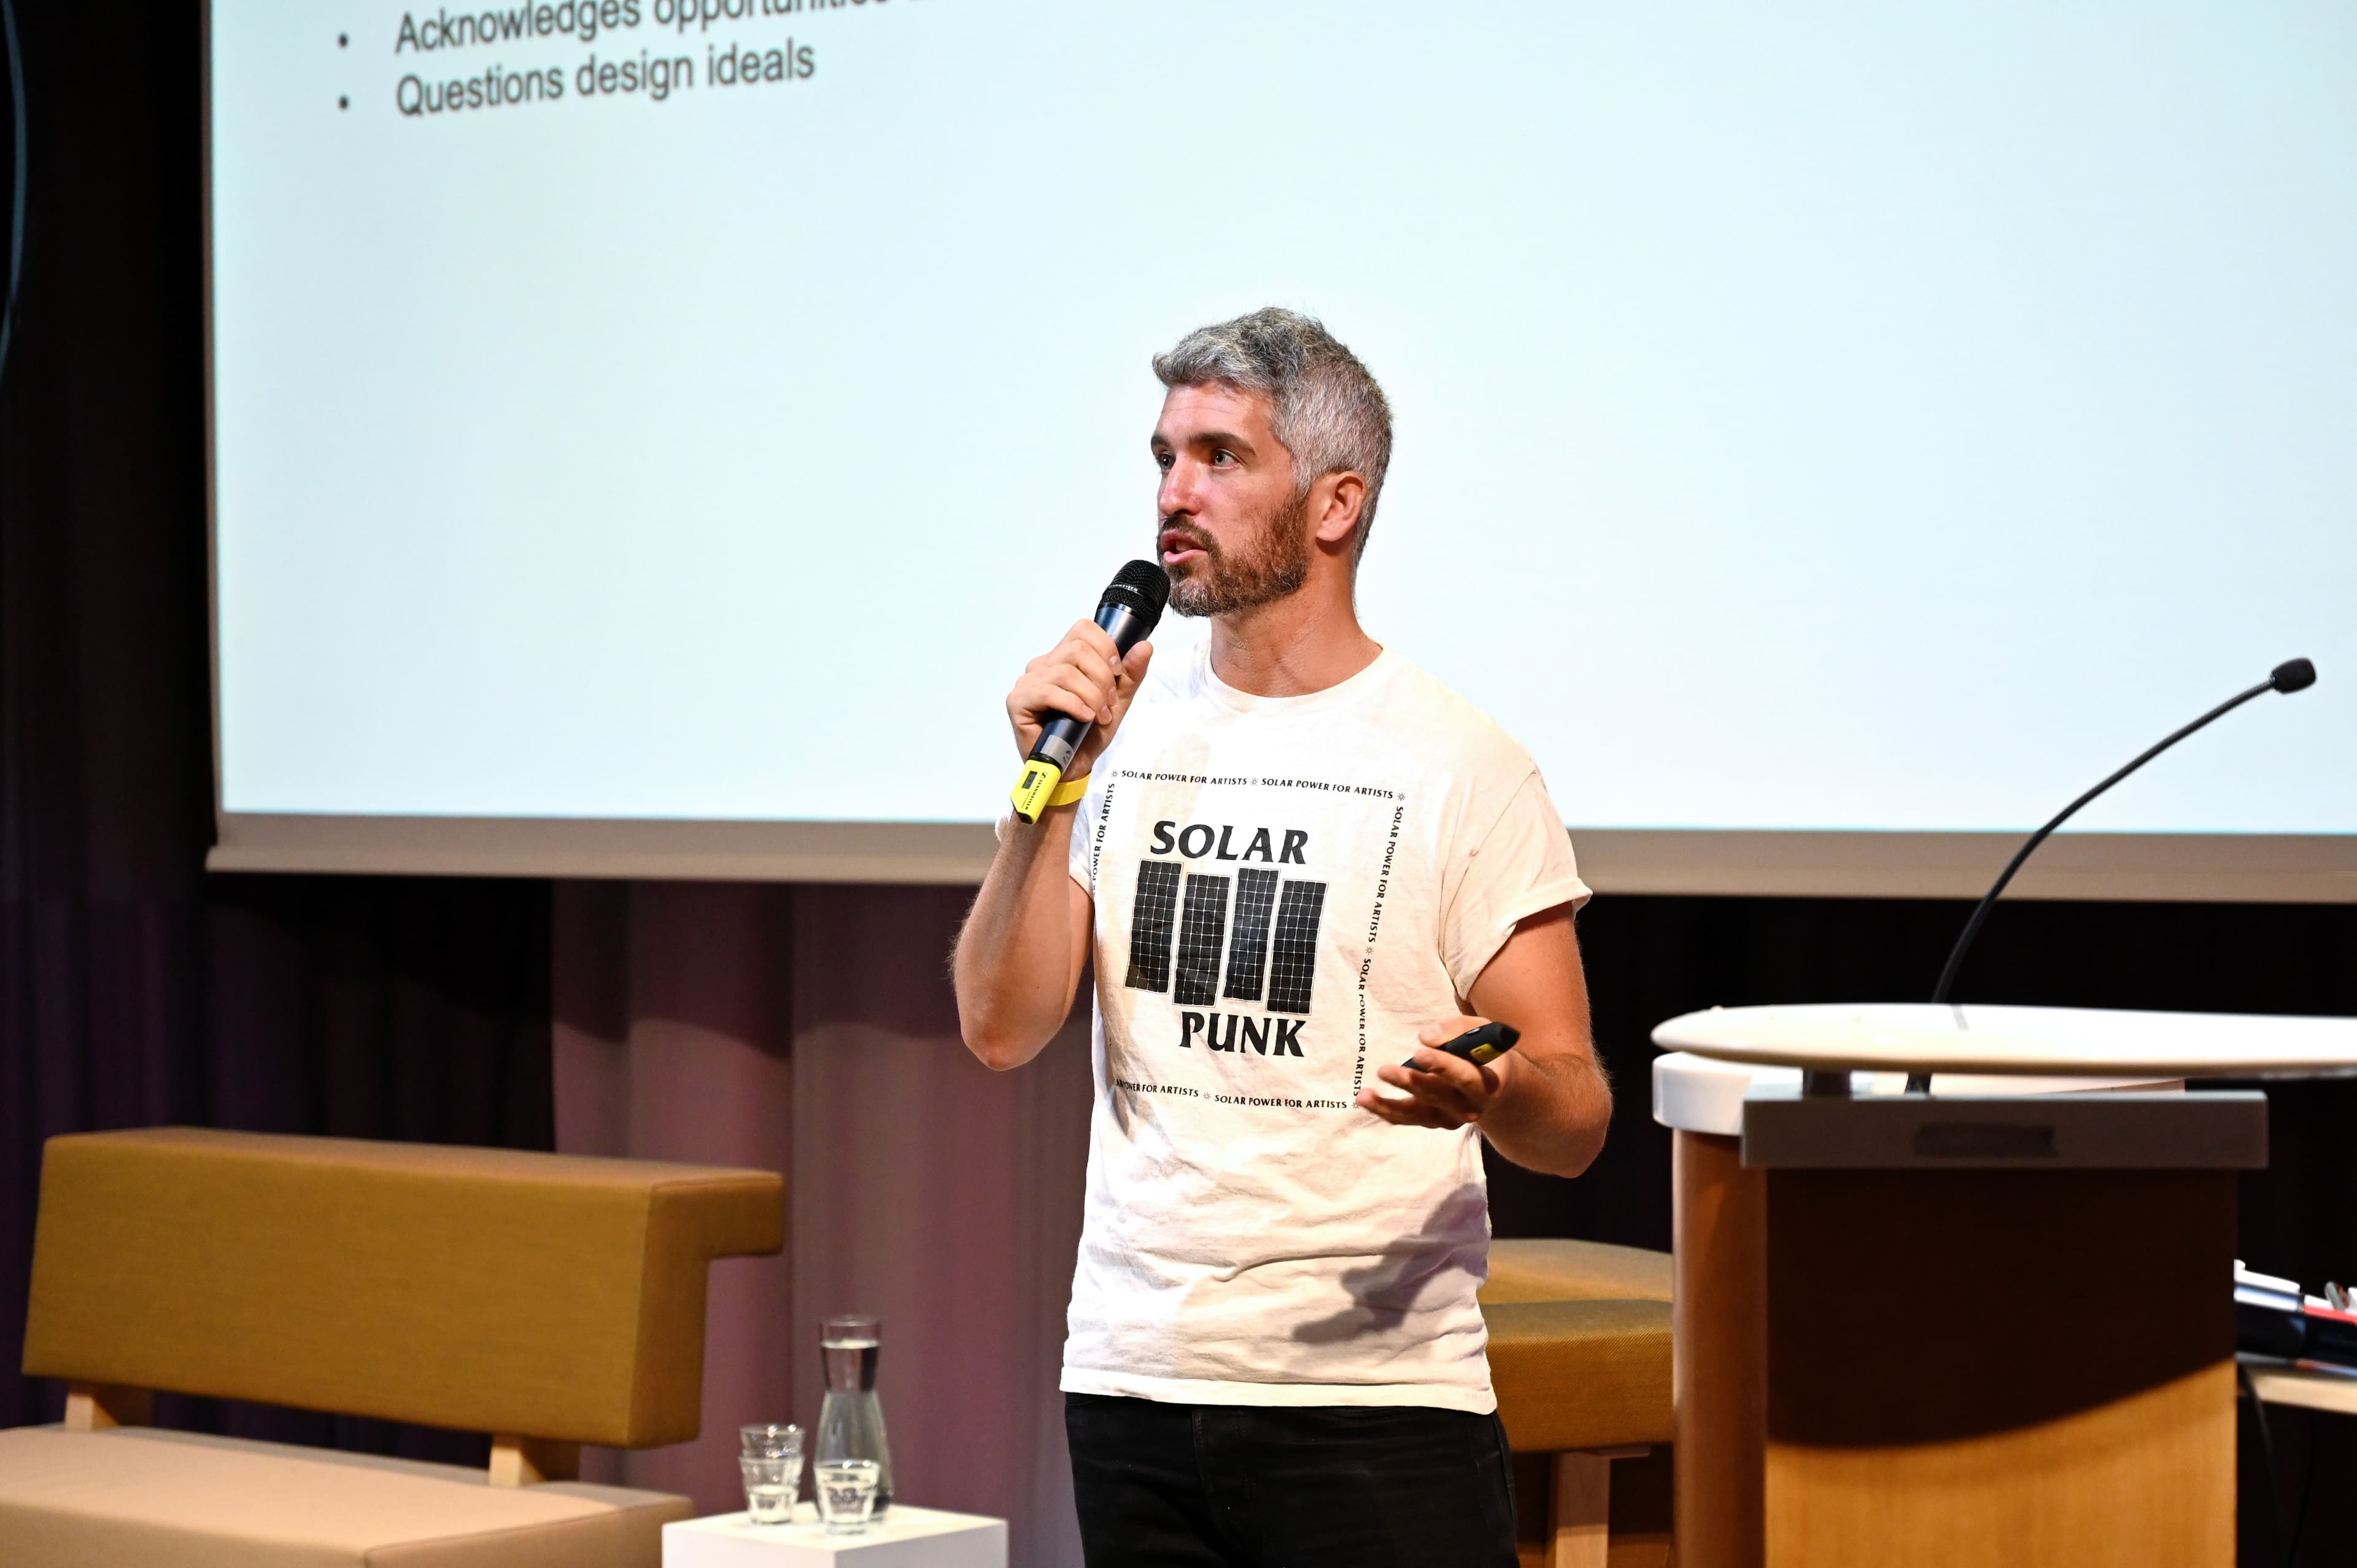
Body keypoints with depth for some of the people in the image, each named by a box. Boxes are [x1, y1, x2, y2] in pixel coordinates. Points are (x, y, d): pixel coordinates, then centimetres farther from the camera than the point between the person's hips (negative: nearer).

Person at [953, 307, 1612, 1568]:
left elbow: (1575, 1121, -4)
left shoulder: (1462, 767, -3)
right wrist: (1053, 785, -8)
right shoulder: (1123, 734, 9)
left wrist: (1494, 1095, -26)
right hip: (1132, 1375, 4)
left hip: (1377, 1398, -4)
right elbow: (1001, 1029, 1)